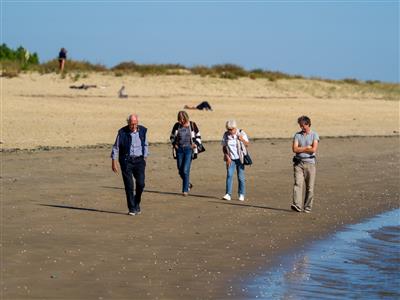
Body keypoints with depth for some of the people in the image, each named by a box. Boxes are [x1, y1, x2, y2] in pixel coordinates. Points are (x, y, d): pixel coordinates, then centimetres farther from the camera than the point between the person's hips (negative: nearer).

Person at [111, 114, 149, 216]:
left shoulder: (142, 131, 3)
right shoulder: (122, 132, -6)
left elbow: (145, 145, 16)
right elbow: (116, 147, 1)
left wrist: (145, 158, 14)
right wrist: (114, 162, -1)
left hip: (139, 160, 2)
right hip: (126, 160, -2)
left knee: (141, 183, -6)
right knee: (129, 185, -5)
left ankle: (136, 203, 18)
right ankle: (132, 208, 3)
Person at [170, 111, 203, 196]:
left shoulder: (192, 125, -1)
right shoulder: (177, 125, 4)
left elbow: (198, 136, 10)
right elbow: (172, 137, 17)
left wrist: (196, 144, -7)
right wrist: (174, 144, -1)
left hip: (189, 149, -3)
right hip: (179, 149, 3)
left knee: (186, 170, -12)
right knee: (180, 171, 7)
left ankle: (185, 190, -7)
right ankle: (188, 184, 33)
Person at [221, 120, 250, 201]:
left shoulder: (241, 133, -4)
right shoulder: (226, 135, -1)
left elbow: (247, 144, -1)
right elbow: (224, 147, 4)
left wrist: (242, 140, -21)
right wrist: (227, 156, -7)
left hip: (240, 158, -1)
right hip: (230, 159, 1)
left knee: (241, 177, 1)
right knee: (229, 175, -10)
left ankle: (241, 194, 11)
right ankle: (228, 194, -12)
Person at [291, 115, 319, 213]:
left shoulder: (314, 135, 4)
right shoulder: (297, 135, 10)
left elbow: (314, 149, -11)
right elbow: (294, 149, -2)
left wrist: (301, 149, -5)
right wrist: (307, 148, -6)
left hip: (309, 162, -1)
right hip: (298, 162, 1)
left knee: (310, 187, 1)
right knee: (297, 184, -14)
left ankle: (307, 207, 9)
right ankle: (297, 205, -23)